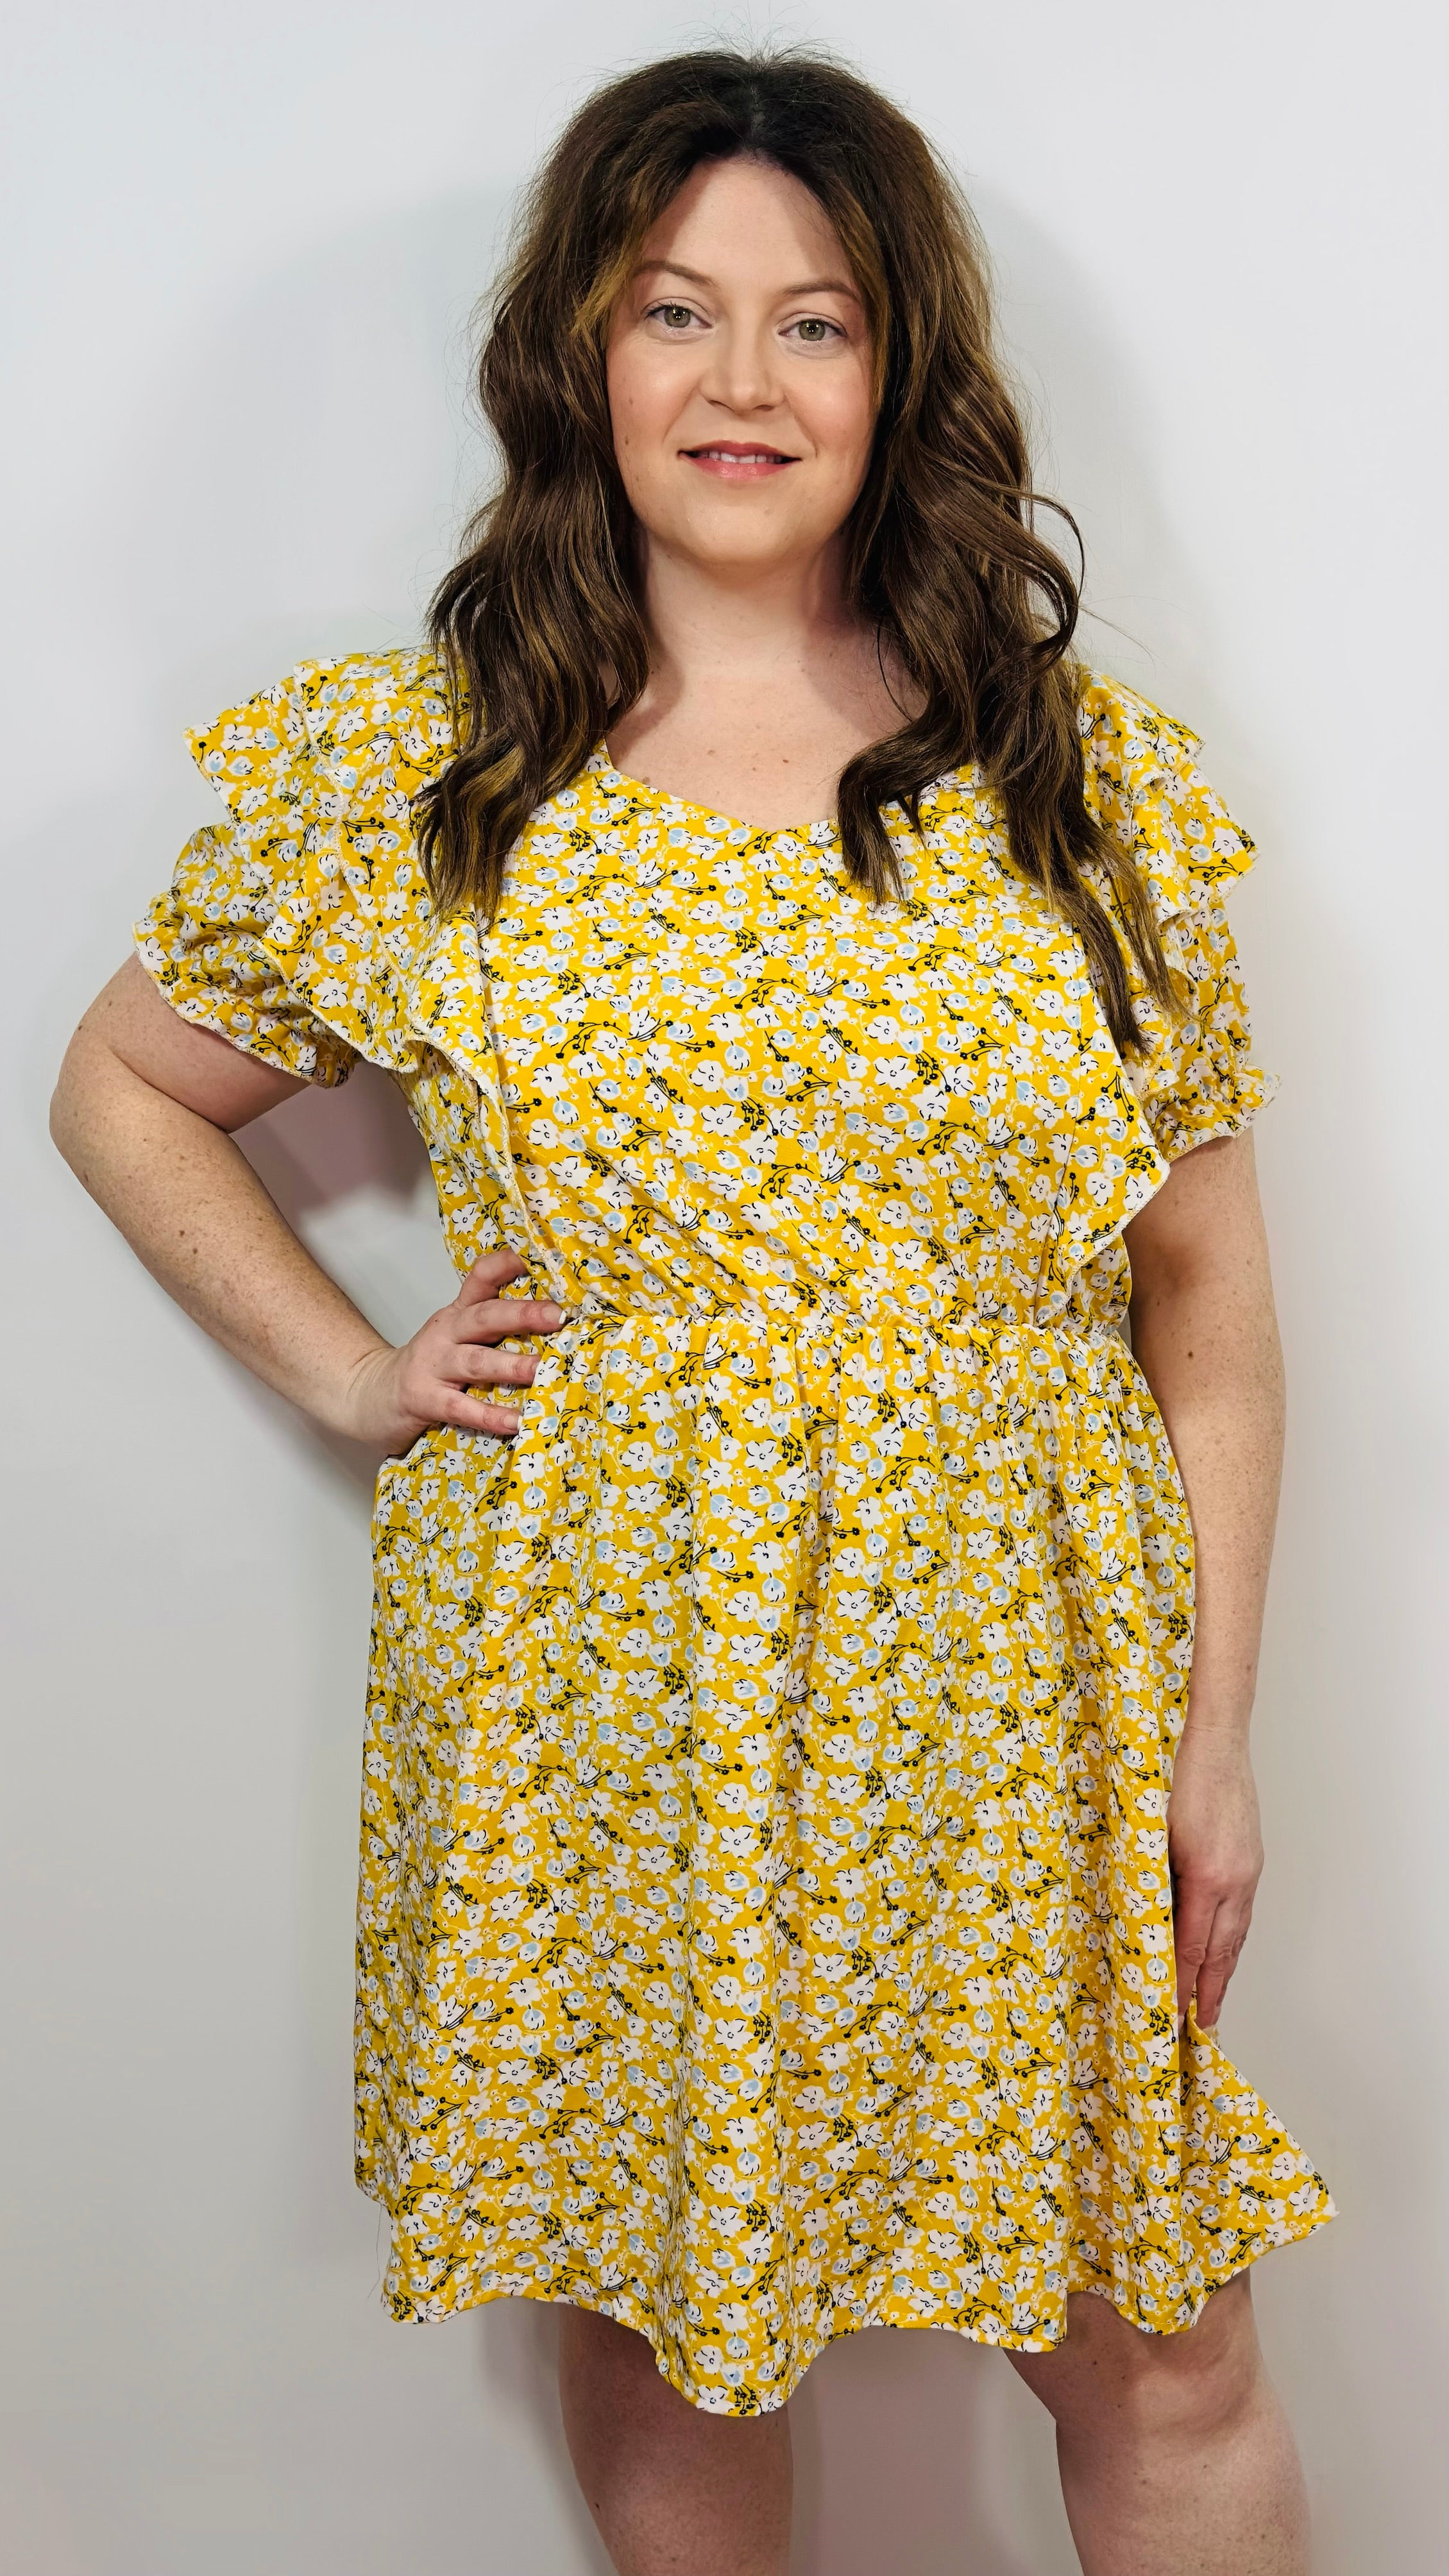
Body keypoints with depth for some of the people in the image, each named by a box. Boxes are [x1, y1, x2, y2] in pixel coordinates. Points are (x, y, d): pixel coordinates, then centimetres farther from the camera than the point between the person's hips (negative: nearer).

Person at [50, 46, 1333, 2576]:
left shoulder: (1100, 780, 0)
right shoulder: (404, 772, -2)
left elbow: (1205, 1287, 3)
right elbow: (126, 1088, 12)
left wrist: (1216, 1729, 1)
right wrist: (353, 1380, 0)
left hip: (1021, 1703, 1)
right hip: (603, 1714, 0)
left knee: (1161, 2366, 11)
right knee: (660, 2333, 16)